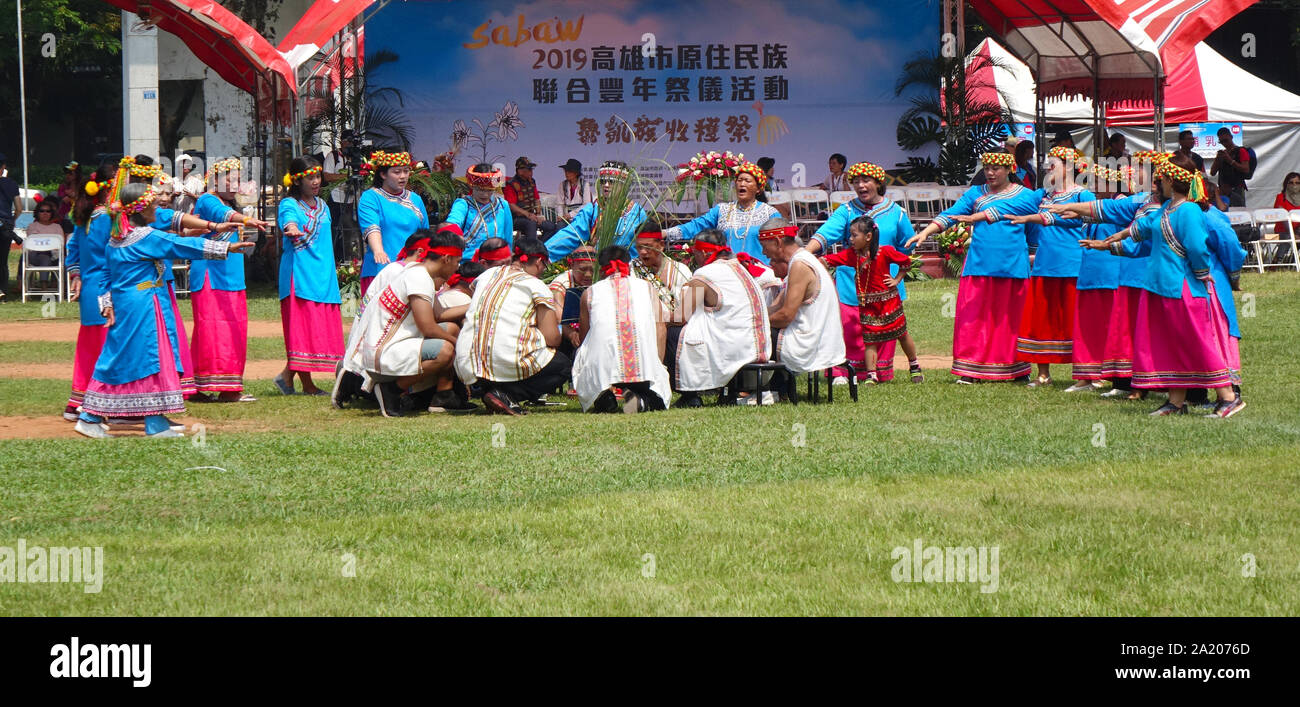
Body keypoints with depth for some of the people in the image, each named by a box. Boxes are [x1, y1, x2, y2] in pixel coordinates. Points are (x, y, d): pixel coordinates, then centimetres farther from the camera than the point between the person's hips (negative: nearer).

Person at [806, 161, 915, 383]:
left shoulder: (896, 213, 7)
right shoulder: (847, 211, 4)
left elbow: (907, 251, 16)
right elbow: (825, 233, -11)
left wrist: (898, 277, 9)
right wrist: (805, 253, -26)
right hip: (850, 285, -1)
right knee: (849, 330, -7)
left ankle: (880, 373, 14)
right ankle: (842, 372, 0)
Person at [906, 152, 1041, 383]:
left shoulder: (1025, 195, 7)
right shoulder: (975, 194, 13)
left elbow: (1002, 211, -11)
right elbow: (950, 214, 3)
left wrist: (975, 218, -21)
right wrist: (925, 232, -9)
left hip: (1012, 266, -1)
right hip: (979, 266, 1)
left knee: (1012, 316, 4)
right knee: (973, 314, -5)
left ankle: (1018, 370, 13)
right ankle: (970, 370, -3)